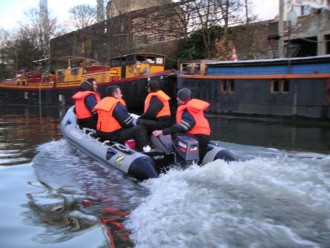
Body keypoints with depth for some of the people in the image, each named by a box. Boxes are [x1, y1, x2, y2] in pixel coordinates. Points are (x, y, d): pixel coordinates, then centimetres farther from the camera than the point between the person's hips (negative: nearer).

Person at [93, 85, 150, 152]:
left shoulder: (102, 102, 10)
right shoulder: (117, 105, -16)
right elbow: (127, 122, -14)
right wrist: (133, 126, 10)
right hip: (113, 135, -9)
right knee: (139, 129, -4)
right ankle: (144, 148, -1)